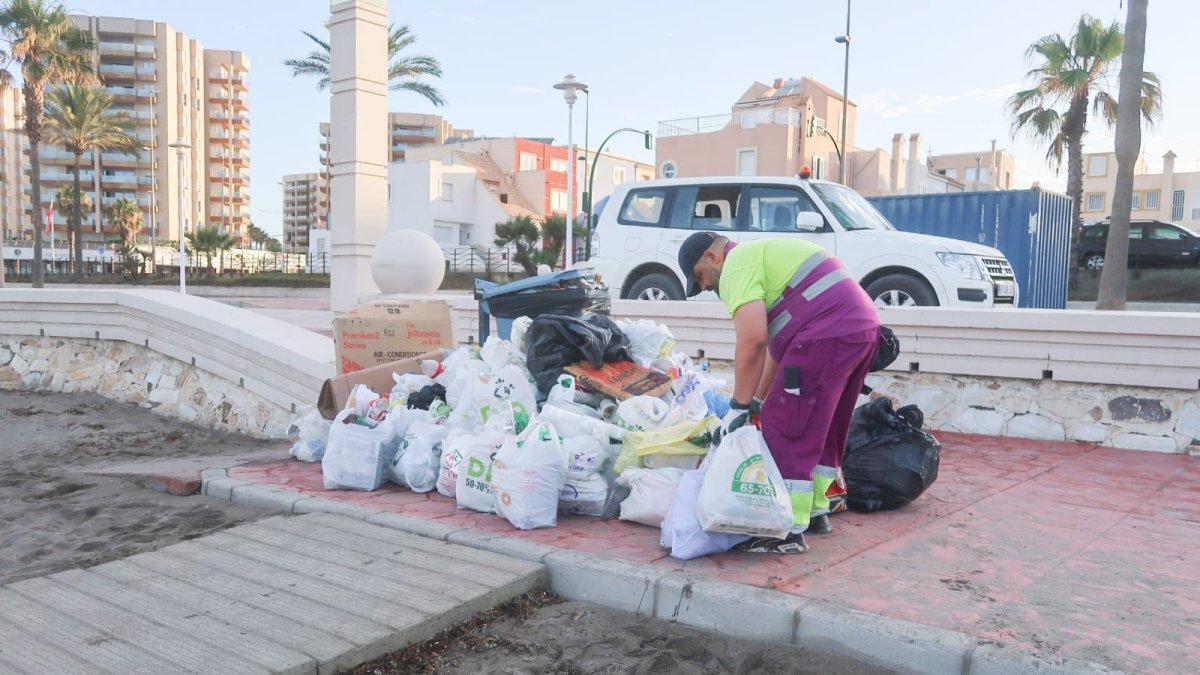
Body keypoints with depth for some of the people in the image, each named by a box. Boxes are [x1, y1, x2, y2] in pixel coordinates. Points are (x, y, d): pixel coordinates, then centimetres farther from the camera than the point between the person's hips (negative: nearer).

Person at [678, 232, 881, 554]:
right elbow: (777, 344, 27)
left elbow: (753, 340, -16)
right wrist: (758, 399, 26)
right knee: (825, 426, 20)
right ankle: (816, 512, 30)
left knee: (785, 424, -5)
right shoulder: (763, 253, 28)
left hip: (828, 334, -11)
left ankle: (791, 530, -2)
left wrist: (740, 406, -8)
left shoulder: (737, 265, -3)